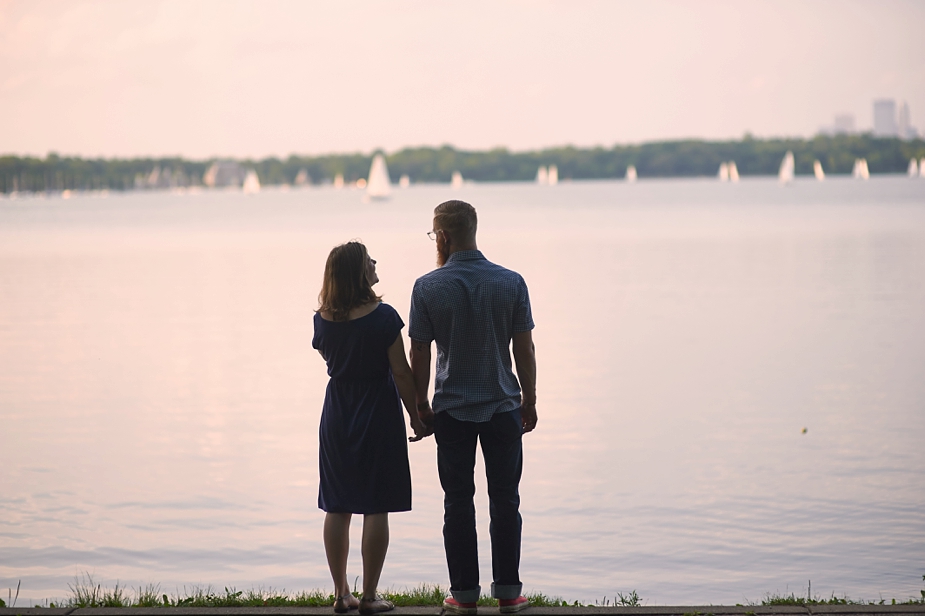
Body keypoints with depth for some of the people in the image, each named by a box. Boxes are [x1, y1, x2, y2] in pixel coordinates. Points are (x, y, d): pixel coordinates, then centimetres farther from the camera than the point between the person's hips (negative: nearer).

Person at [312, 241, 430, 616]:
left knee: (337, 508, 10)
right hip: (378, 416, -4)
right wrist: (416, 417, -2)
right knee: (376, 508, 2)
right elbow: (401, 374, -11)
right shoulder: (383, 317, -15)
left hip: (337, 416, 4)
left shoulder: (323, 319, -2)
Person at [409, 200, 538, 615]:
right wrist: (529, 399, 9)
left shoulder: (428, 287, -7)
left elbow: (419, 355, -2)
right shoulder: (511, 282, -4)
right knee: (505, 502, 7)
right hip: (503, 408, 1)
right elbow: (524, 349, -1)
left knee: (458, 503, 6)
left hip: (452, 410, -1)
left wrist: (421, 404, 9)